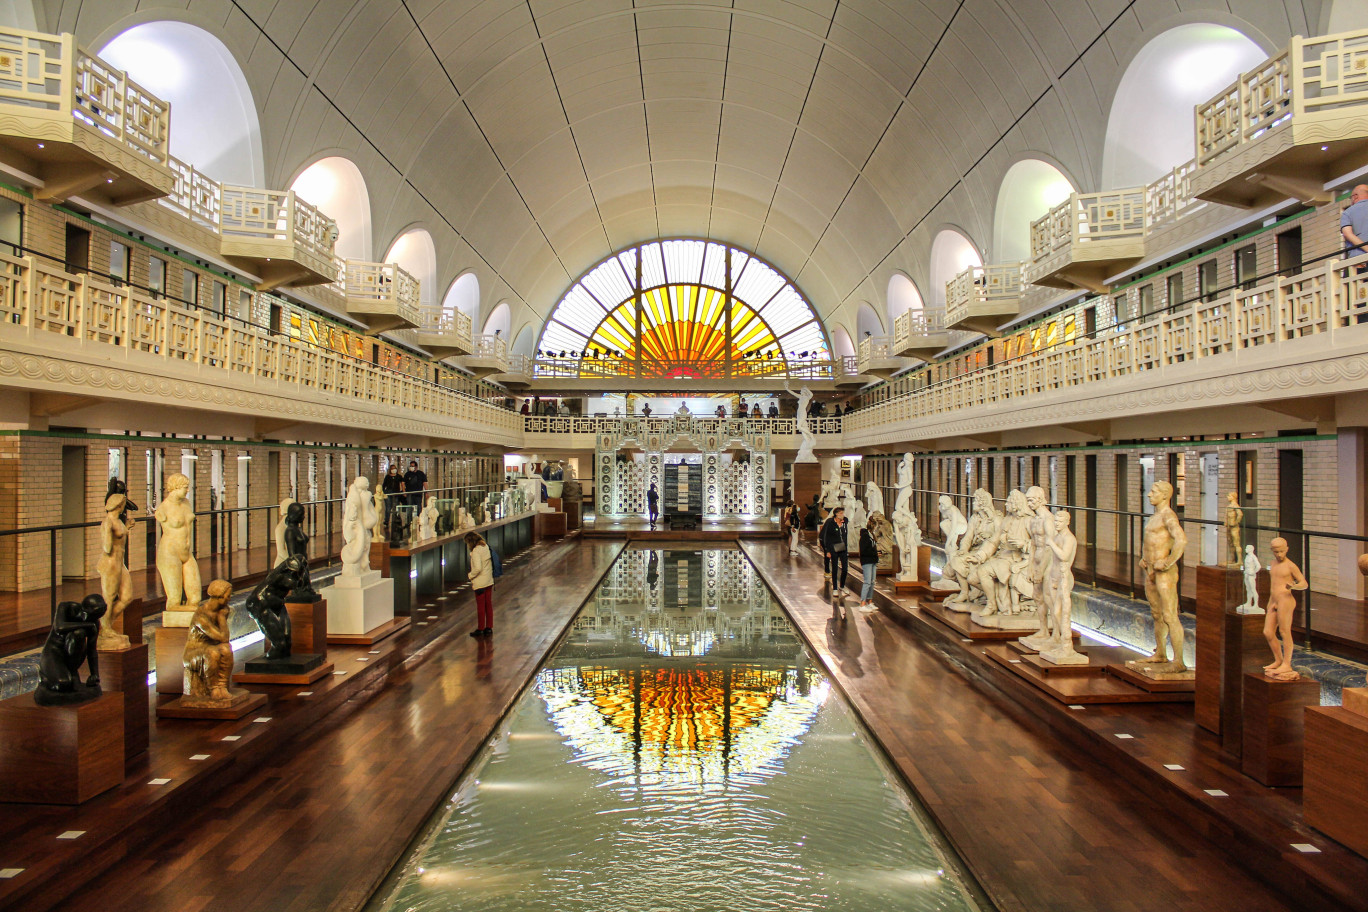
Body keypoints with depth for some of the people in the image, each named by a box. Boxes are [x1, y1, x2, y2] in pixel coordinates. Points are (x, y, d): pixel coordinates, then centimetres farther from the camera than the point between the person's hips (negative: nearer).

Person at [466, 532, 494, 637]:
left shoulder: (476, 550, -19)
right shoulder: (486, 547, 5)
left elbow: (478, 568, -26)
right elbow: (491, 564, 9)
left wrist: (471, 576, -10)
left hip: (480, 582, -8)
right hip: (489, 581, 8)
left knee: (481, 606, 3)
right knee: (489, 605, 13)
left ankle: (480, 629, 13)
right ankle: (489, 628, 19)